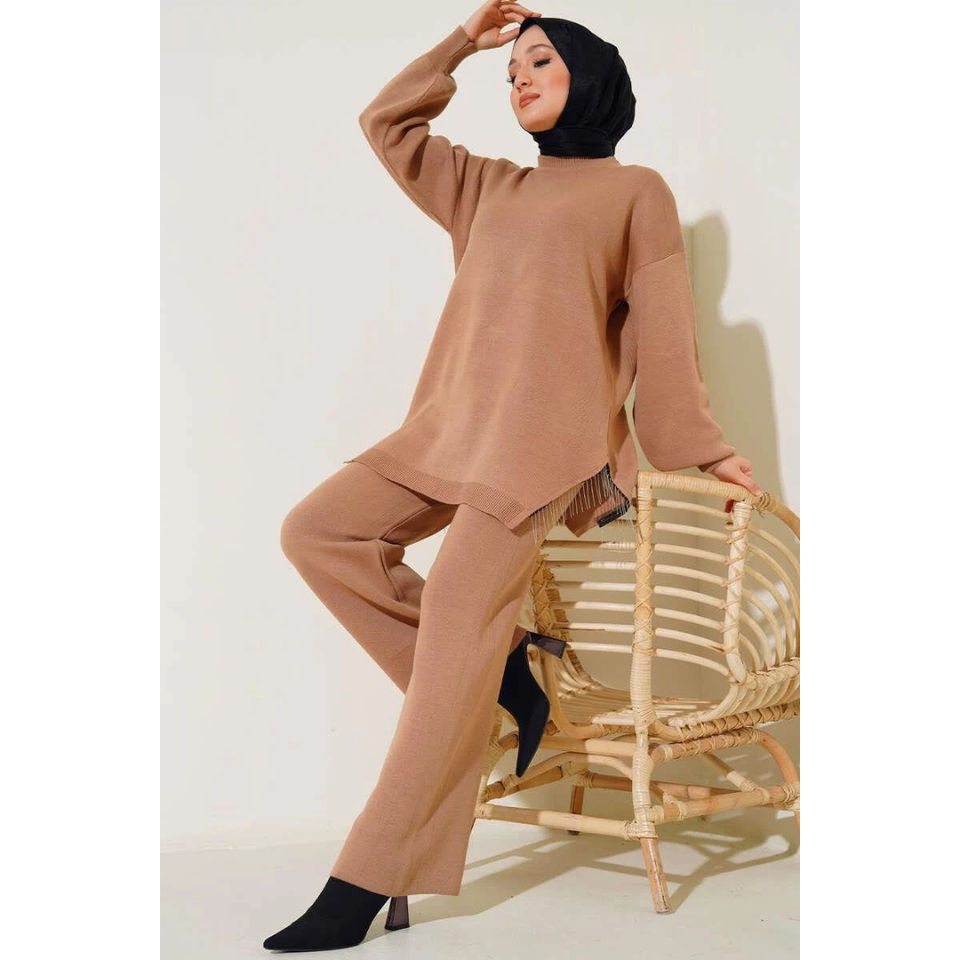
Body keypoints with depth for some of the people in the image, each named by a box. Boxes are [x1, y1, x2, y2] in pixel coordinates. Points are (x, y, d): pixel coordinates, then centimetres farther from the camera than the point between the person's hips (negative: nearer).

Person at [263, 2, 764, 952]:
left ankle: (375, 881, -20)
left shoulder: (635, 191, 12)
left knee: (458, 602, -20)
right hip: (452, 425, 7)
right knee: (318, 530, -10)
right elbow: (386, 124, 32)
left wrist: (701, 446, 7)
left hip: (549, 435, -7)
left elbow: (663, 327, 9)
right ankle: (497, 673, -6)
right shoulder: (490, 188, 27)